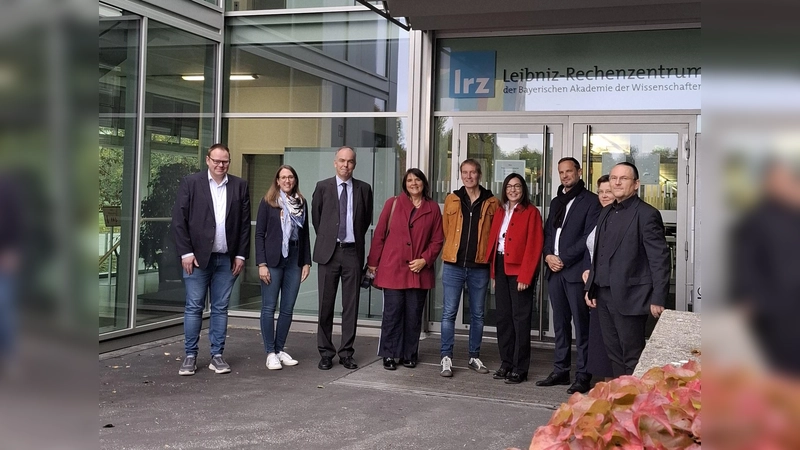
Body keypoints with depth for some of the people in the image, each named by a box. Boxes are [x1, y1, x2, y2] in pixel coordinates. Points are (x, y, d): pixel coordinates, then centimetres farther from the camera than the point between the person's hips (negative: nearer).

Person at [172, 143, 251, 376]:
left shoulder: (240, 186, 7)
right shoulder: (191, 182, 0)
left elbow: (245, 223, 7)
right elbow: (179, 219, -3)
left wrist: (241, 254, 2)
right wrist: (186, 252, -8)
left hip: (227, 259, 2)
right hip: (197, 256, -2)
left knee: (221, 308, 7)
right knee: (194, 307, 2)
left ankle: (217, 355, 14)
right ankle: (190, 356, 10)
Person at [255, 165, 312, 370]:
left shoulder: (301, 203, 10)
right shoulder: (268, 202, 0)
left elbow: (305, 235, 13)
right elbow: (259, 234, -2)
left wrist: (306, 261, 6)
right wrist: (261, 263, -10)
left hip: (295, 260, 3)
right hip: (273, 260, -3)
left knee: (287, 309, 6)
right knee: (269, 308, 0)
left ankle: (280, 349, 17)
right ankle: (270, 353, 7)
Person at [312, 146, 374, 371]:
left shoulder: (363, 189, 6)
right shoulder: (323, 187, 4)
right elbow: (315, 216, 14)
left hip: (353, 252, 1)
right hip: (329, 251, 0)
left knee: (351, 305, 4)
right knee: (326, 304, 3)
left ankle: (346, 353, 12)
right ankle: (325, 353, 12)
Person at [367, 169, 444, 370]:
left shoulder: (433, 208, 6)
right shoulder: (393, 204, 3)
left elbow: (437, 240, 6)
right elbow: (379, 234, 4)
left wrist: (425, 259, -7)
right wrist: (373, 262, 3)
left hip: (419, 272, 1)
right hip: (392, 269, -1)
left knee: (414, 315, 6)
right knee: (392, 313, 0)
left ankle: (409, 355, 17)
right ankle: (389, 355, 10)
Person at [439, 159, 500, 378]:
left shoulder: (491, 203, 2)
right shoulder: (452, 199, 5)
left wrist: (486, 253, 6)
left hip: (479, 267, 0)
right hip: (453, 264, 0)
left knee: (477, 314, 10)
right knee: (449, 312, -1)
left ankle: (474, 357, 21)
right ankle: (446, 358, 6)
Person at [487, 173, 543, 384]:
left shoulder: (531, 212, -5)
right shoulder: (500, 212, 15)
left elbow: (534, 245, -11)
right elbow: (493, 241, 13)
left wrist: (525, 275, -17)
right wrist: (493, 271, 5)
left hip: (519, 270, -6)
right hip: (501, 268, 6)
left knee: (520, 318, -3)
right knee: (503, 317, 10)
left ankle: (520, 369, 3)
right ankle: (506, 363, 20)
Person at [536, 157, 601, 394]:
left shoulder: (590, 201, -1)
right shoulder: (556, 202, 21)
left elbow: (588, 237, -9)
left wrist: (564, 258, -11)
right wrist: (548, 256, 2)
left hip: (575, 270, -7)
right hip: (554, 269, 7)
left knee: (581, 323, -5)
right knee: (560, 323, 11)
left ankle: (583, 375, -1)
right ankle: (561, 370, 18)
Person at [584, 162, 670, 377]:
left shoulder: (647, 214, -9)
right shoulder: (606, 212, 15)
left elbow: (660, 259, -13)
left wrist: (658, 299, -16)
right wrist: (591, 287, 13)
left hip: (629, 297, -8)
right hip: (604, 295, 8)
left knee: (632, 356, -2)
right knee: (613, 353, 13)